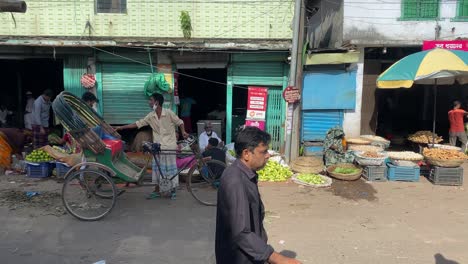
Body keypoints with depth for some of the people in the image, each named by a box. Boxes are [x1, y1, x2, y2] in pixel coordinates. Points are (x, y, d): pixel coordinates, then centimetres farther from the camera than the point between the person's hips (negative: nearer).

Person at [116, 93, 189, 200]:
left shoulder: (169, 113, -11)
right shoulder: (151, 116, 1)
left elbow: (180, 122, 1)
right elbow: (138, 124, 3)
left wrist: (183, 132, -13)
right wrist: (121, 127, 2)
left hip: (170, 145, -4)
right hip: (158, 146, 5)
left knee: (171, 168, 4)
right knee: (157, 168, 9)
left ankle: (173, 190, 18)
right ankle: (157, 191, 22)